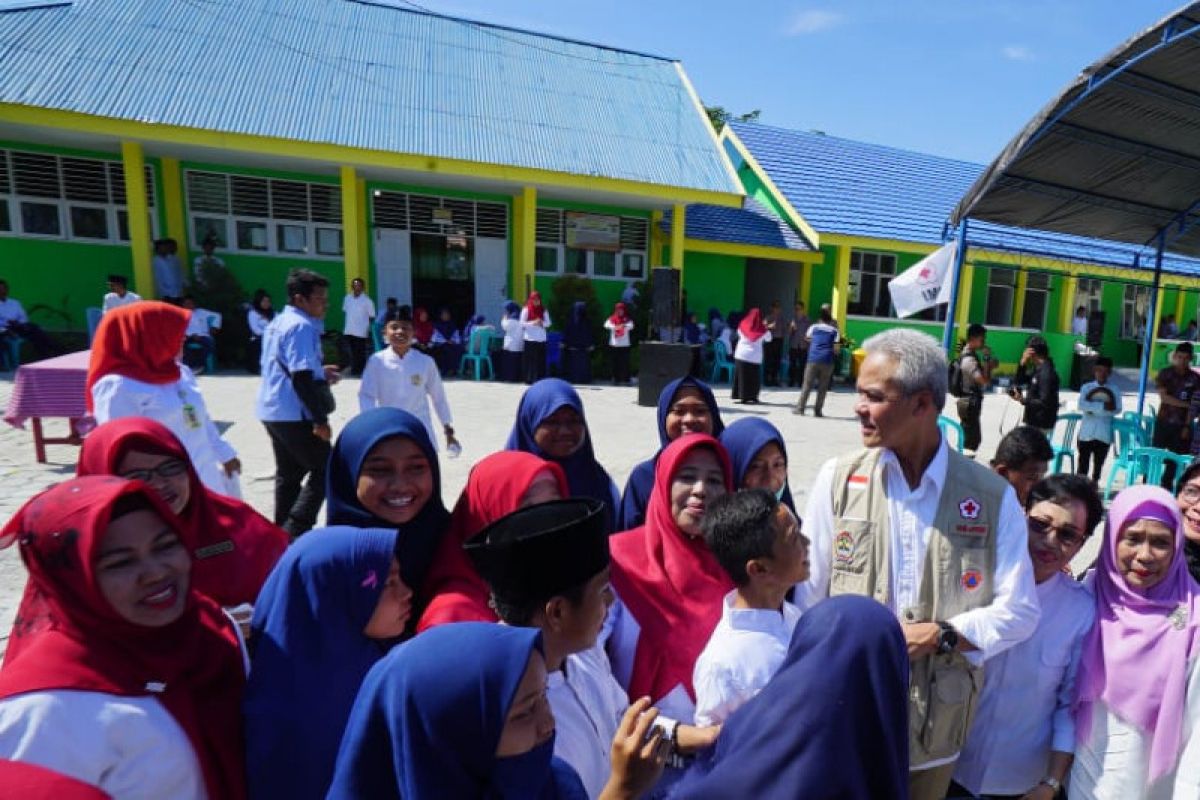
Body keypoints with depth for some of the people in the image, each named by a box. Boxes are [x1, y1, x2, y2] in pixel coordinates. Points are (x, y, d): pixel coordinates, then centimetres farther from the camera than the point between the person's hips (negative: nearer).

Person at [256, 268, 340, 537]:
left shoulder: (278, 323, 15)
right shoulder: (301, 326, -15)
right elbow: (302, 378, -23)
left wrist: (319, 372, 17)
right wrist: (320, 419, -22)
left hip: (273, 410, 10)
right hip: (293, 414, -10)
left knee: (288, 474, 16)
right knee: (324, 471, -2)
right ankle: (293, 533, -4)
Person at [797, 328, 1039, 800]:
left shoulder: (992, 497, -6)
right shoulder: (836, 480, -8)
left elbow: (1020, 611, -1)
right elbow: (807, 599, -5)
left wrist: (938, 635, -15)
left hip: (936, 725, 1)